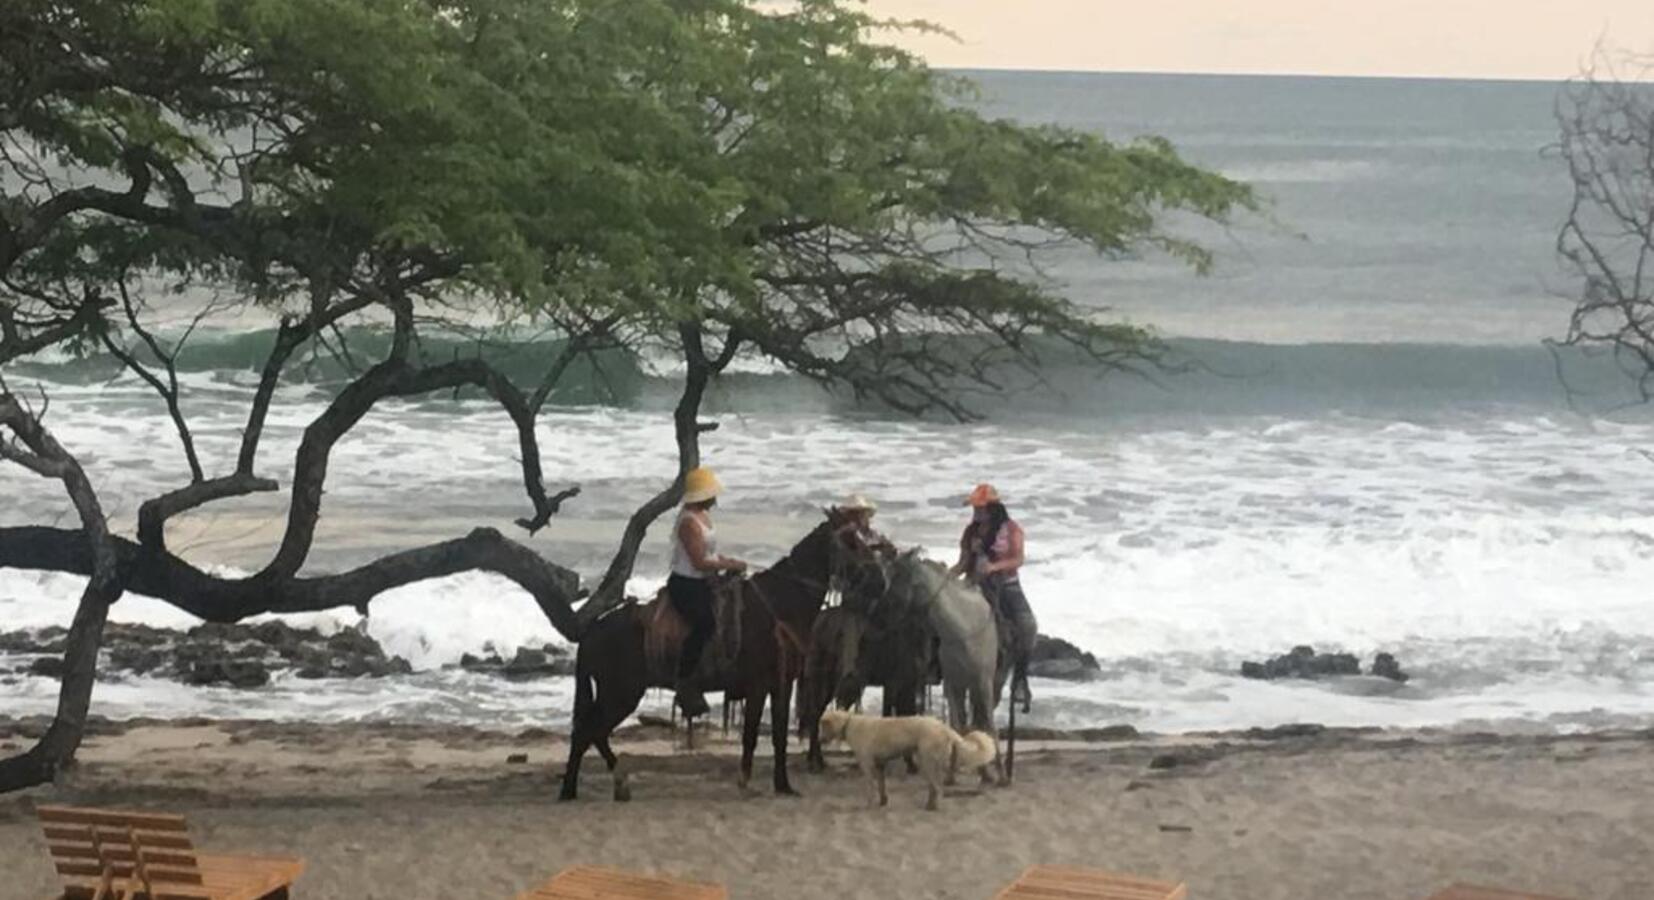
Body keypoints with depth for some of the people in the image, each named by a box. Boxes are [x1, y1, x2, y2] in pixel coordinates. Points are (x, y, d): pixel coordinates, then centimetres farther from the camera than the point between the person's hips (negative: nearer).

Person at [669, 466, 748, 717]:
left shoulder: (703, 515, 13)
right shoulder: (689, 522, -18)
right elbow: (700, 562, -22)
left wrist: (727, 562, 8)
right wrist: (730, 565, -15)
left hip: (703, 583, 11)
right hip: (685, 585, -11)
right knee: (705, 622, -30)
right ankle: (685, 683, -22)